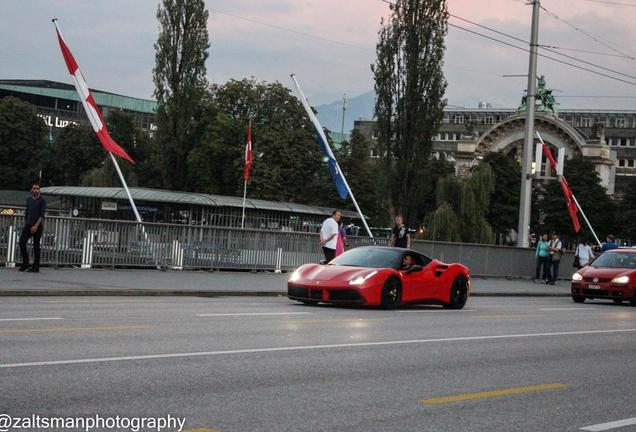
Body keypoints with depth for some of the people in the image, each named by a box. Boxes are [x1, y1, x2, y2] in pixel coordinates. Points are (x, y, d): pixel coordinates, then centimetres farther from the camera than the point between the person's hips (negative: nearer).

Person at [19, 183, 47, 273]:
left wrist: (36, 226, -21)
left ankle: (35, 267, 2)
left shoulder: (42, 201, -3)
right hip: (28, 225, 5)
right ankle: (25, 264, 1)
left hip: (37, 226, -5)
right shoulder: (28, 200, 14)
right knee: (22, 242, -8)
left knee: (36, 246, -3)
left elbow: (42, 215, -12)